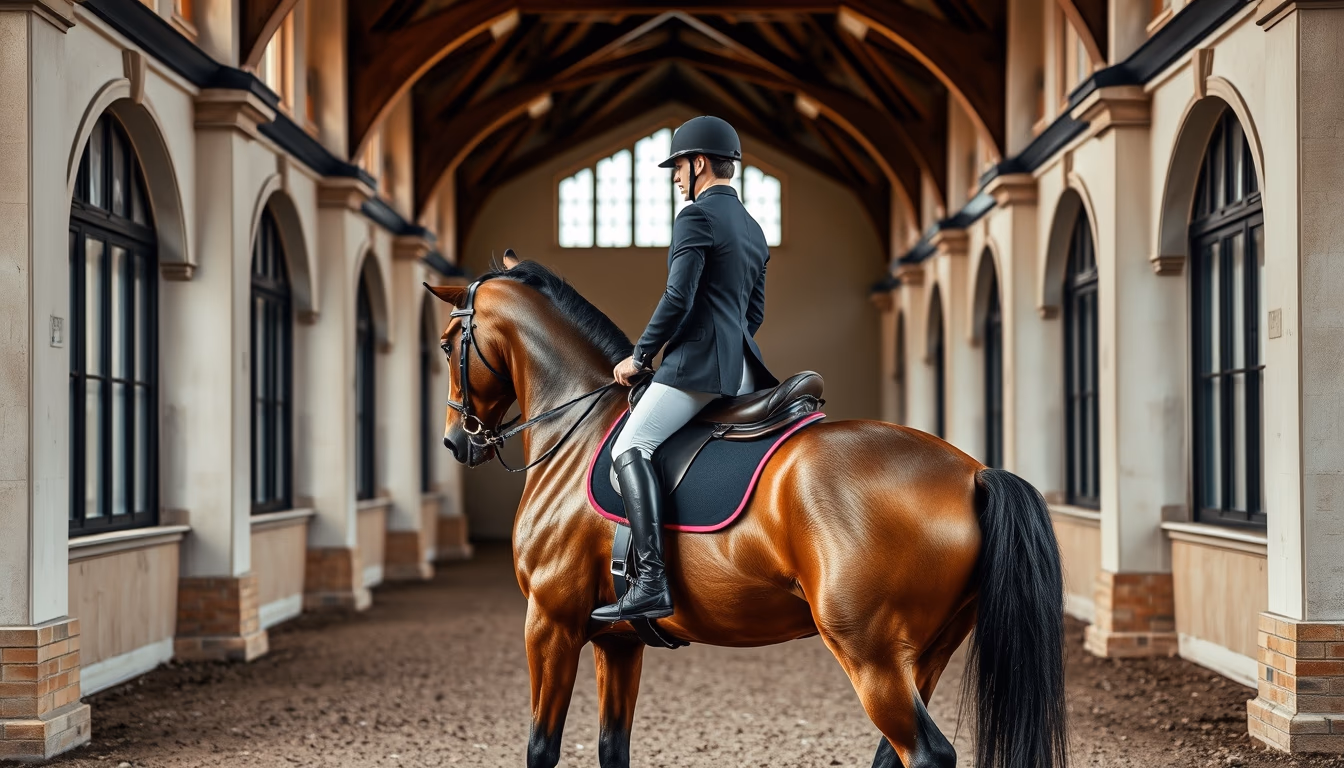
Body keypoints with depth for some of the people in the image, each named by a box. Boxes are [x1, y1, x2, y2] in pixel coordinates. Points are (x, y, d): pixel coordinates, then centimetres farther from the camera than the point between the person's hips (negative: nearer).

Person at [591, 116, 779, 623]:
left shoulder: (697, 216, -8)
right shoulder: (753, 229, 20)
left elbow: (678, 299, -15)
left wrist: (639, 357, -6)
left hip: (697, 362, -10)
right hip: (741, 366, 10)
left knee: (630, 448, -19)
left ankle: (652, 584, -33)